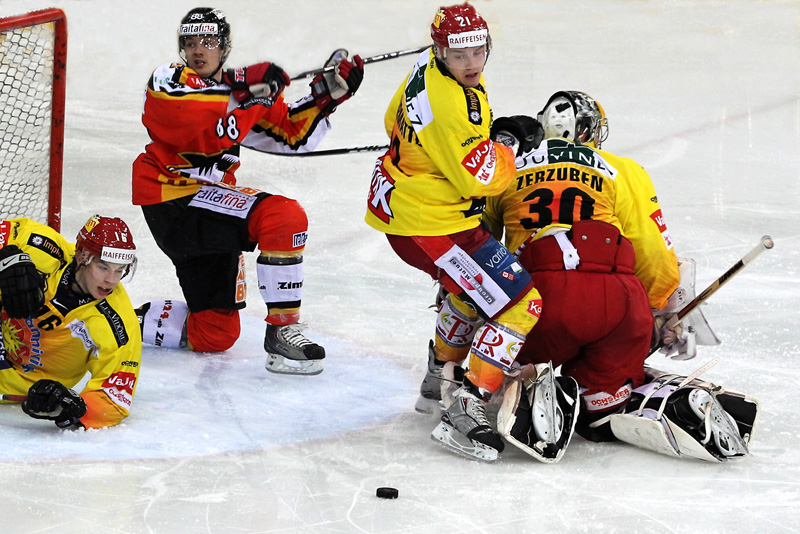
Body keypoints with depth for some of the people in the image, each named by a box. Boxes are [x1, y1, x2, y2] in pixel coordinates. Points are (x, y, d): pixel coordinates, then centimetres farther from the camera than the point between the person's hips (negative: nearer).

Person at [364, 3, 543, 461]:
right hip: (429, 225, -11)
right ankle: (466, 411, -17)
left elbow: (397, 121, 20)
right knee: (519, 304, -14)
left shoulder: (430, 66, 2)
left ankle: (439, 378, 47)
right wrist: (511, 149, -6)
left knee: (474, 284, 34)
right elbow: (480, 180, -24)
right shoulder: (452, 105, -29)